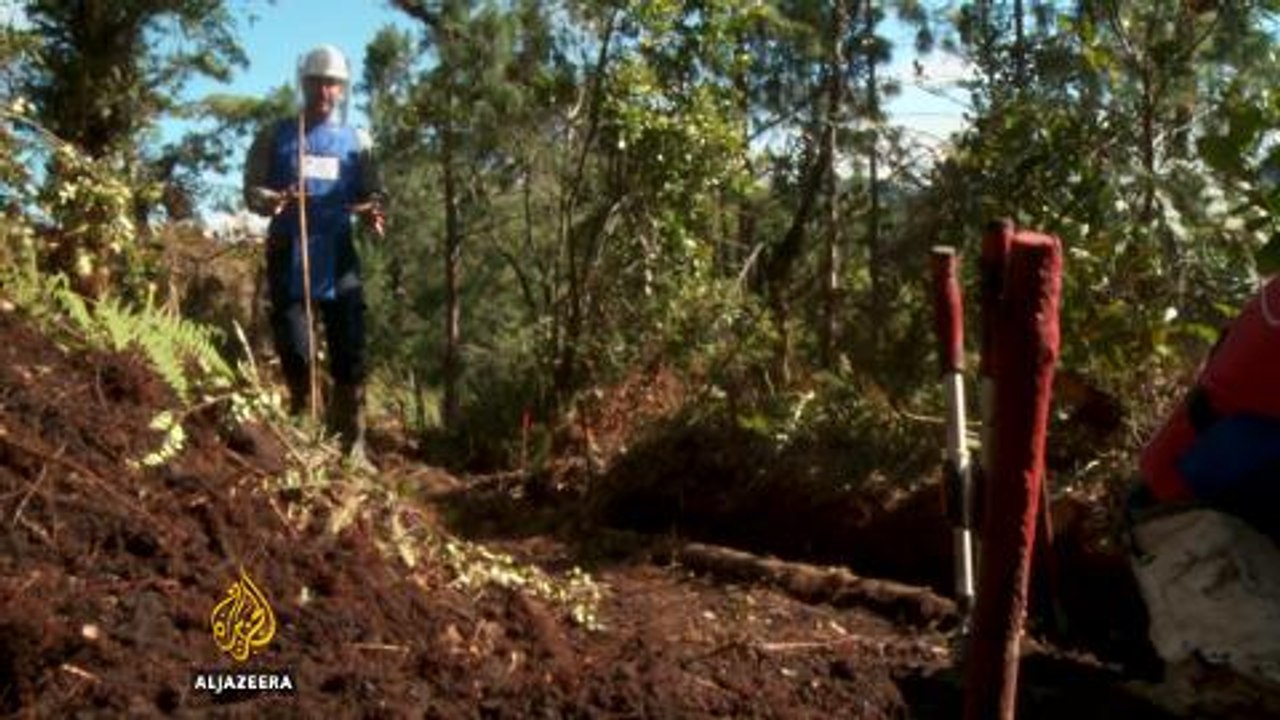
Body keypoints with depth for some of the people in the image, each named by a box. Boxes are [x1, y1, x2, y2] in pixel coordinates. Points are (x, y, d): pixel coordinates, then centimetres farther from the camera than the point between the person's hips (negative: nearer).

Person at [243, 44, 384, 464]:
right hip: (289, 258, -1)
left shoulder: (357, 141, 11)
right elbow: (251, 191, 4)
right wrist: (274, 200, -20)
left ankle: (351, 448, 7)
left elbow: (373, 194, 12)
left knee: (350, 357, -1)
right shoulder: (276, 137, 7)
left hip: (338, 258, 1)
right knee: (295, 355, 2)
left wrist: (372, 212, -12)